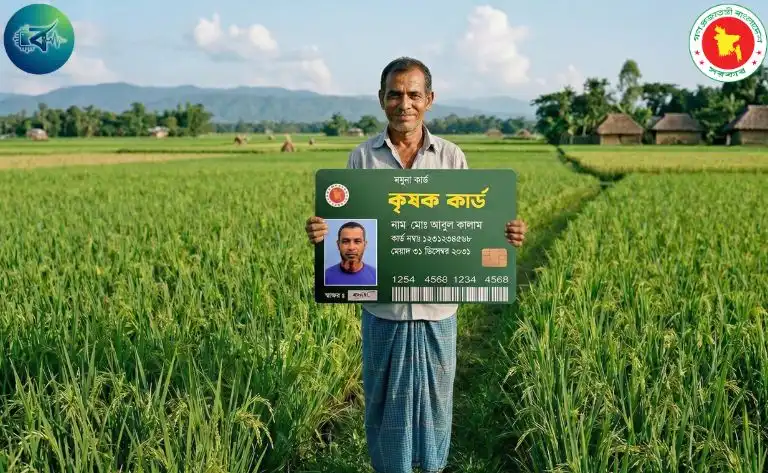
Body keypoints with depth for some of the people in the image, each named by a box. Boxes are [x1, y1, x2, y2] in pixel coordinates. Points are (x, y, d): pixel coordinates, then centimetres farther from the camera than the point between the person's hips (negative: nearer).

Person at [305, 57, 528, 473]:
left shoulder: (451, 157, -1)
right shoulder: (362, 157, -2)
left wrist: (501, 234, -18)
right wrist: (322, 233, -21)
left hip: (436, 304, 0)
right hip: (382, 304, 0)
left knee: (435, 396, 14)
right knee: (384, 399, 13)